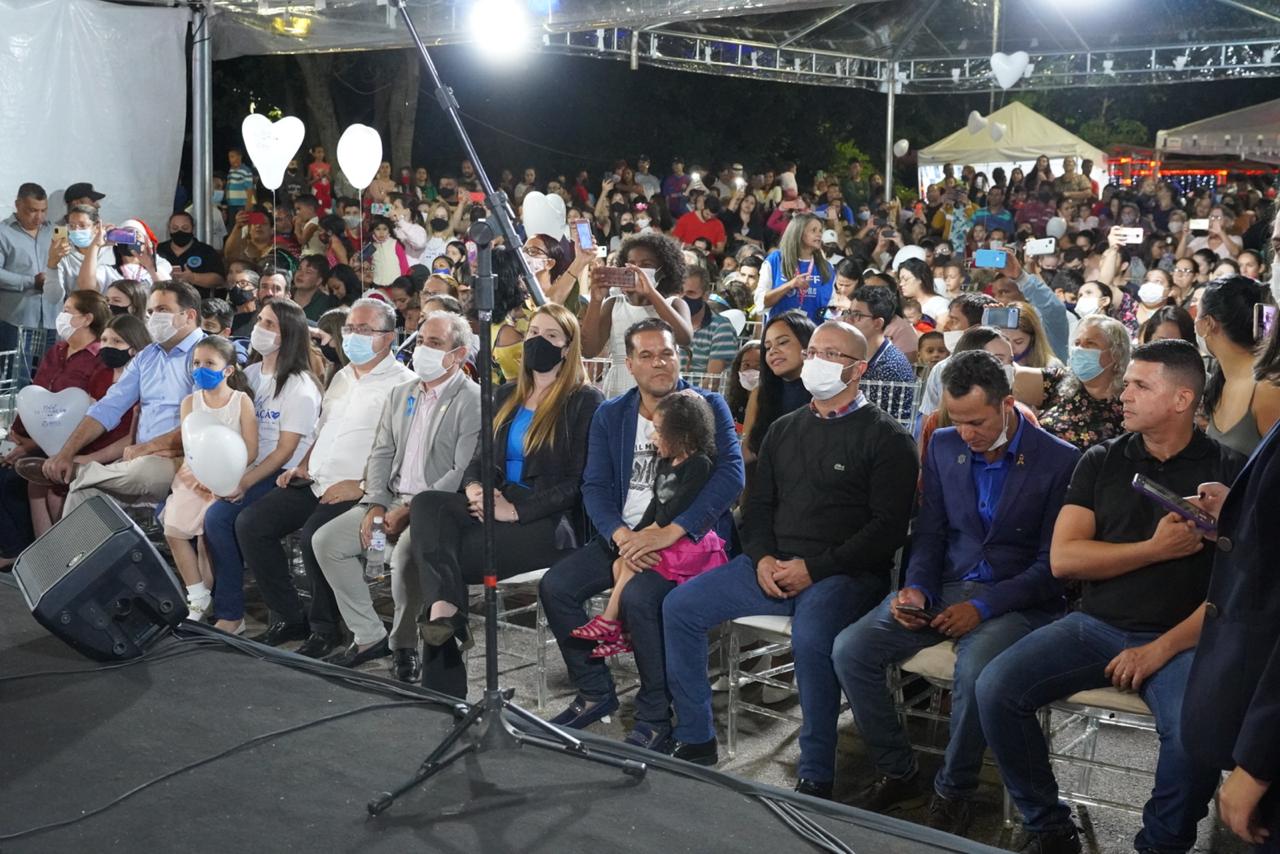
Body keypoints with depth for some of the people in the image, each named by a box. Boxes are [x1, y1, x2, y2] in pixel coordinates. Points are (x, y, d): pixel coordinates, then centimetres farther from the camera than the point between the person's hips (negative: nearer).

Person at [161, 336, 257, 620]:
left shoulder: (242, 401, -3)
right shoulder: (190, 402, 8)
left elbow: (250, 450, -8)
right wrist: (196, 478, -19)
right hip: (195, 475, 4)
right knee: (173, 530, -9)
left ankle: (206, 595, 3)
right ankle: (197, 596, 3)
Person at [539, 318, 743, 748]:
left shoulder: (708, 407, -5)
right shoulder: (610, 415, 10)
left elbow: (731, 474, -18)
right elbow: (595, 486, 4)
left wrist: (670, 532, -26)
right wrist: (621, 535, -17)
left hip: (689, 537, -5)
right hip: (623, 535, 6)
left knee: (639, 596, -31)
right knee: (554, 586, -11)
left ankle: (655, 717, -12)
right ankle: (595, 692, 7)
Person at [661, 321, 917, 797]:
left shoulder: (884, 437, -1)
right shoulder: (785, 430, 18)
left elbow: (887, 527, -9)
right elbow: (758, 505, 18)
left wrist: (815, 568, -16)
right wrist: (762, 557, -4)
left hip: (845, 574, -6)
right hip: (772, 566, 6)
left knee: (810, 638, -36)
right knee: (679, 607, -7)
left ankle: (815, 776, -20)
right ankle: (695, 740, 4)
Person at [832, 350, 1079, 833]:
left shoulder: (1060, 461, -9)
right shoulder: (944, 446, 7)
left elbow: (1051, 564, -10)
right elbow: (929, 533, 12)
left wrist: (984, 607, -19)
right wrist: (917, 588, -8)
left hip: (1016, 601, -5)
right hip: (944, 588, 5)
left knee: (975, 668, -37)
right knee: (849, 649, -17)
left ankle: (953, 793, -12)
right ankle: (897, 774, 1)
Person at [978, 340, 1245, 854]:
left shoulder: (1227, 471, 1)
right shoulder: (1101, 461, 9)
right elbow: (1063, 558, 0)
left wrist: (1162, 649, -14)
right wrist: (1157, 549, -10)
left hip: (1180, 639, -3)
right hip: (1094, 627, 3)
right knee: (995, 689, -19)